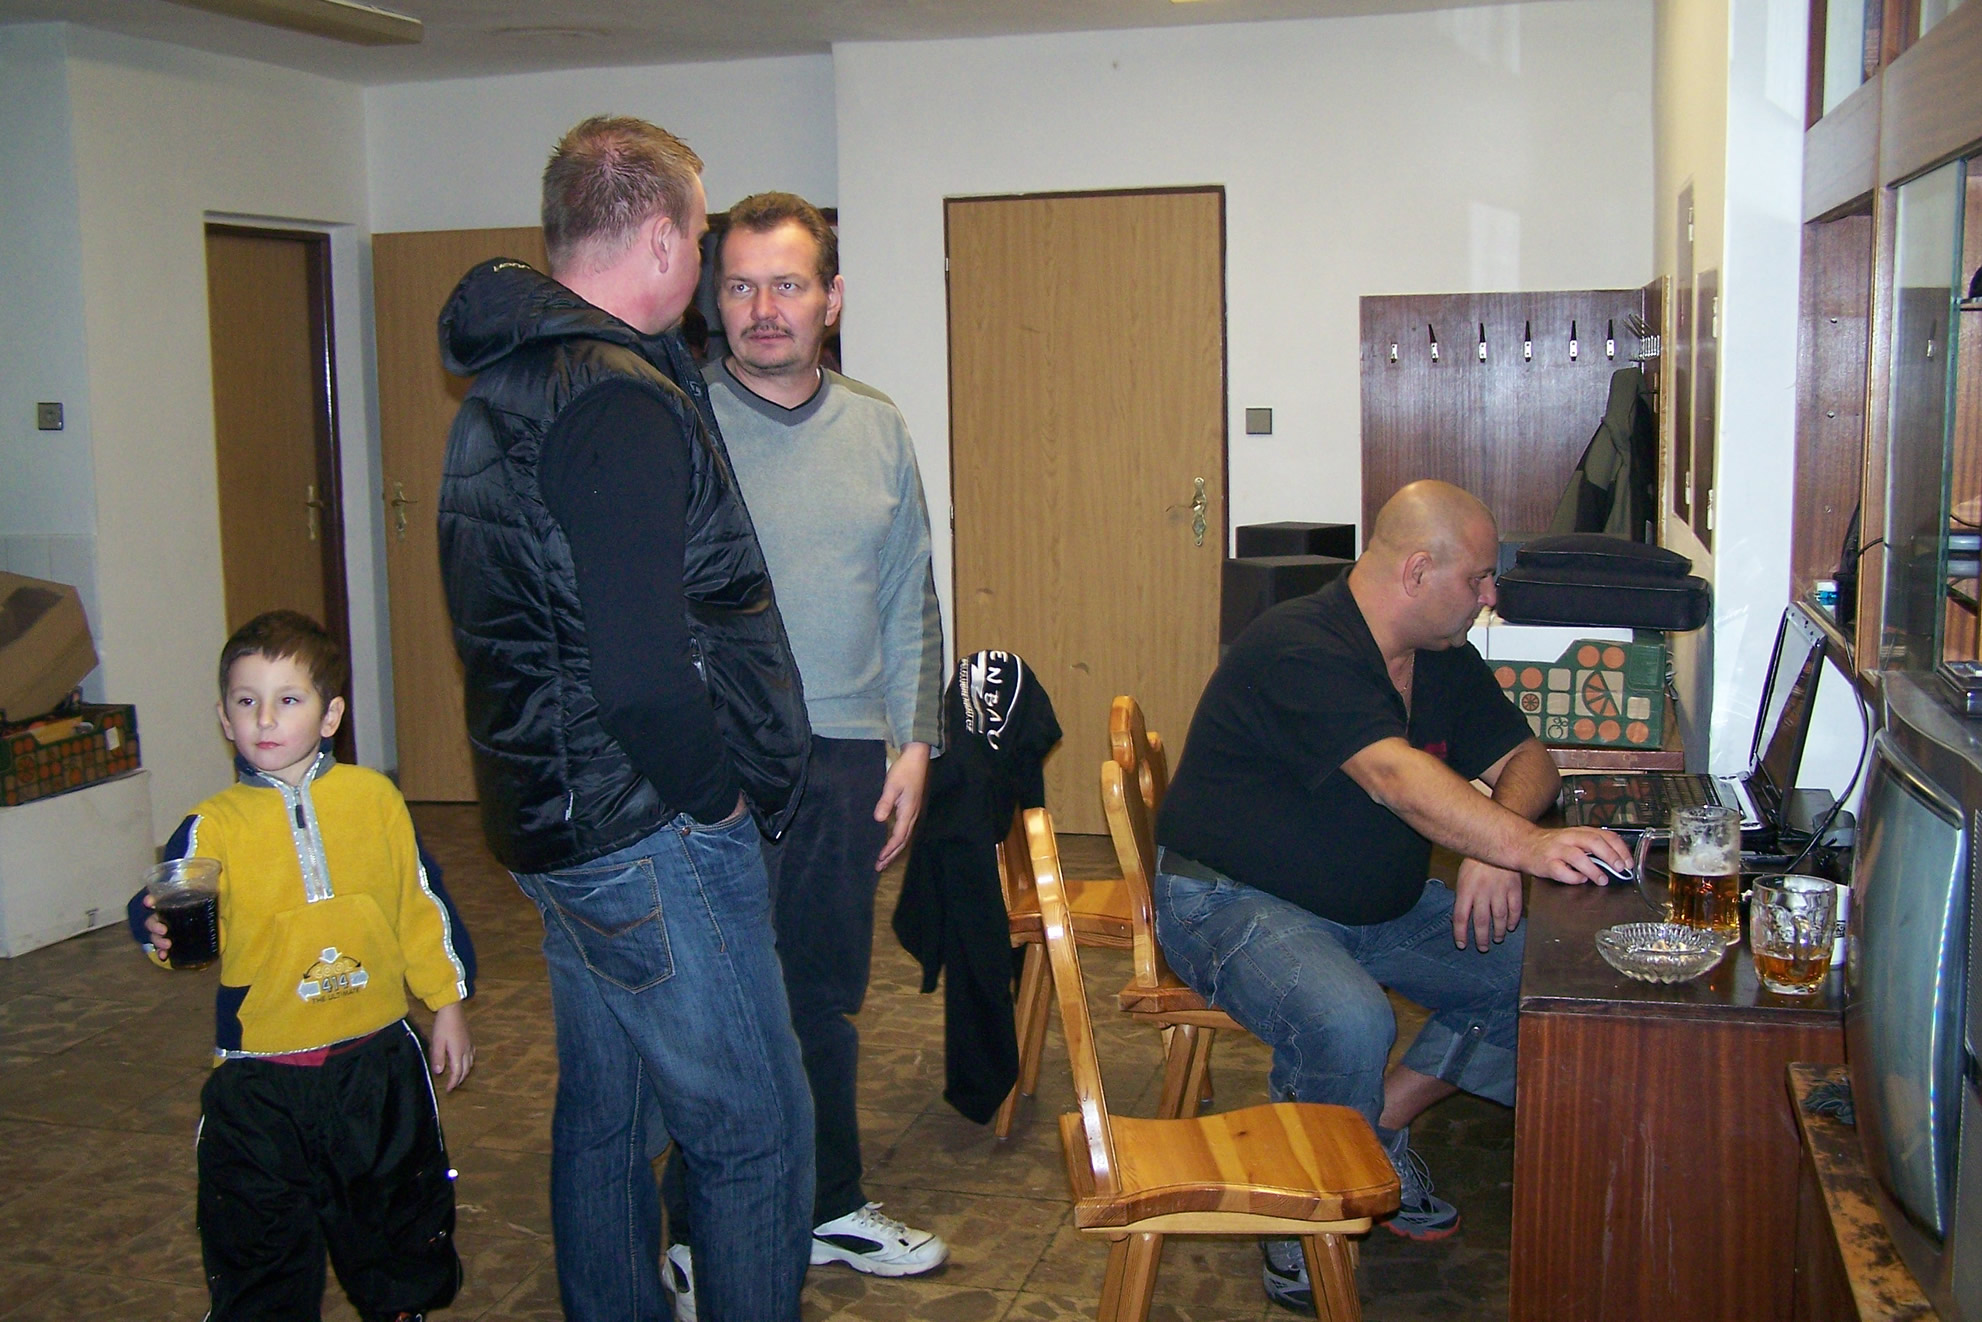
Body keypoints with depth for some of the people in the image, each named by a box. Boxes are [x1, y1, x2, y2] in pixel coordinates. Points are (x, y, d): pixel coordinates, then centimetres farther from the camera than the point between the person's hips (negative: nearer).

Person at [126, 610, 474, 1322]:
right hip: (259, 1082, -1)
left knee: (397, 1222, 17)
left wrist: (447, 1004, 9)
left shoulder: (374, 797, 0)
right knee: (258, 1241, 9)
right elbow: (179, 918, -11)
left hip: (378, 1059, 2)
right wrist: (161, 929, -34)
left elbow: (422, 906, 7)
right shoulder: (212, 826, -4)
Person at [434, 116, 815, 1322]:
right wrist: (715, 790, -13)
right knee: (756, 1130, 2)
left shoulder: (503, 388, 12)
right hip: (651, 830, -10)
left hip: (555, 816, 10)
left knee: (606, 1110, 21)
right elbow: (643, 670, -30)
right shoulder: (620, 400, -21)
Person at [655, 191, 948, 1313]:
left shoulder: (879, 428, 9)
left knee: (828, 998, 17)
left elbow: (911, 600, 13)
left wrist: (915, 742, 7)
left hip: (850, 761, 5)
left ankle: (833, 1206, 33)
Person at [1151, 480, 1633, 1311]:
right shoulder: (1297, 650, -25)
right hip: (1233, 901, -8)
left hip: (1378, 905, 9)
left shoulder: (1443, 658, 4)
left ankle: (1381, 1129, 7)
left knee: (1530, 971, -8)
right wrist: (1525, 845, -52)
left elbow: (1523, 758, 5)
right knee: (1350, 1023, -35)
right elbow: (1393, 775, -39)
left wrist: (1494, 850, -18)